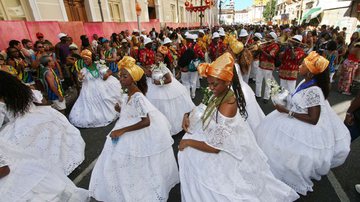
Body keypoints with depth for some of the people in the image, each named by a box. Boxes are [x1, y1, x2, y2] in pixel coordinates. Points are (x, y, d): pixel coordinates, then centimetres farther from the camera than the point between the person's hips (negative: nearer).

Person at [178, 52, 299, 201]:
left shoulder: (227, 107, -31)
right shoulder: (222, 94, -8)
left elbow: (214, 147, -26)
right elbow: (207, 112, 11)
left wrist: (188, 142, -15)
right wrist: (188, 115, -3)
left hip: (226, 151, -7)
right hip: (222, 138, 7)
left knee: (189, 152, 2)